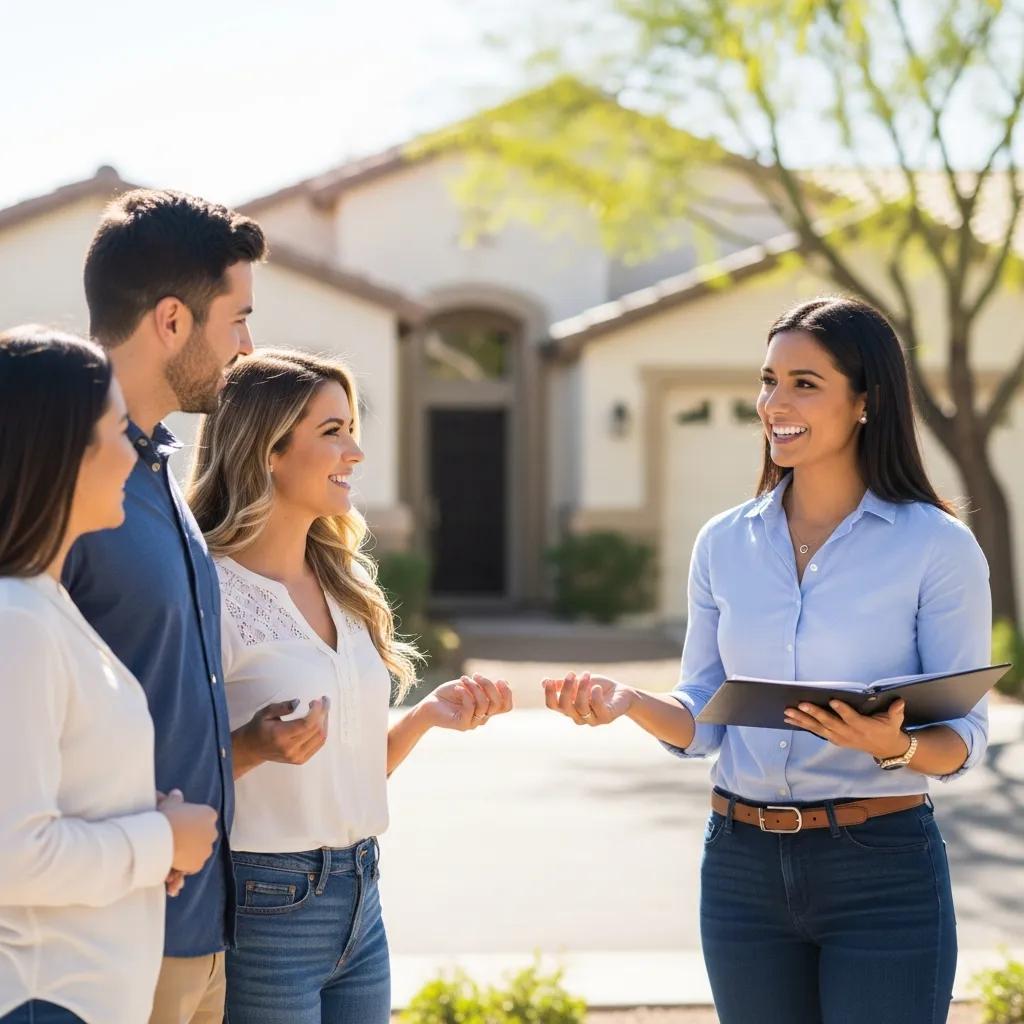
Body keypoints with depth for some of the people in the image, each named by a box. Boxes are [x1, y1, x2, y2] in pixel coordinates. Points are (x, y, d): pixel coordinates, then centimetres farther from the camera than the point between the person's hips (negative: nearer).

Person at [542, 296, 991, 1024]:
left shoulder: (937, 546, -7)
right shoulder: (725, 543, 6)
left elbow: (965, 738, -6)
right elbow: (703, 723, 9)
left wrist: (894, 746, -26)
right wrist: (628, 702, -11)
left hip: (883, 872, -4)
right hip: (743, 867, 4)